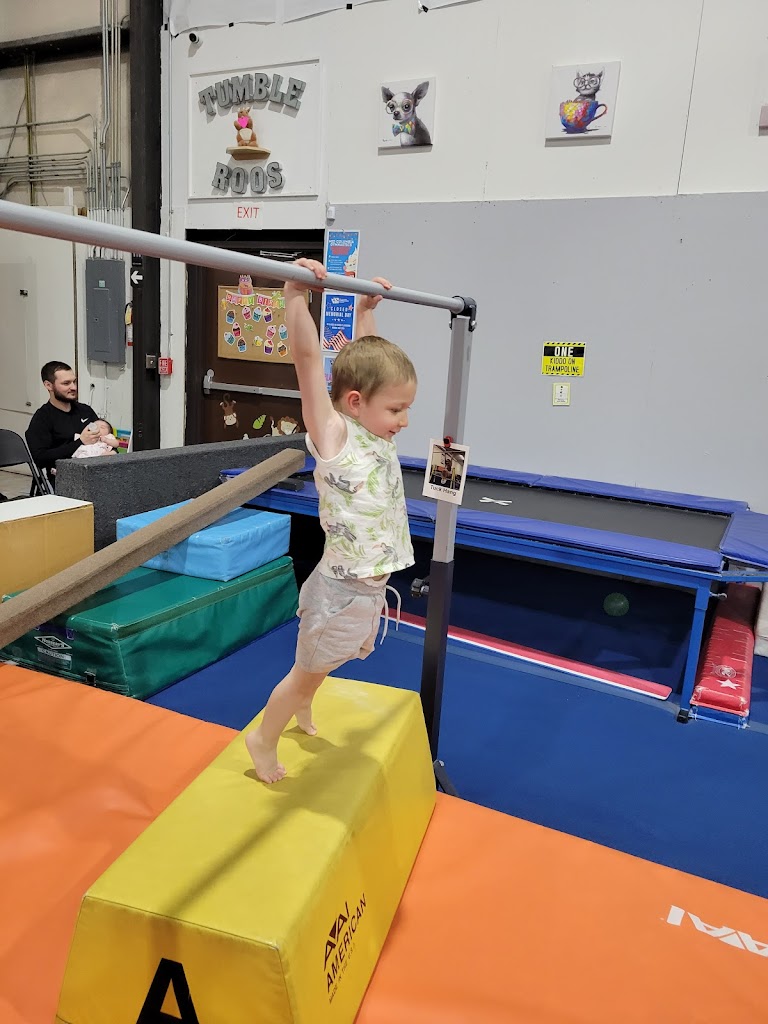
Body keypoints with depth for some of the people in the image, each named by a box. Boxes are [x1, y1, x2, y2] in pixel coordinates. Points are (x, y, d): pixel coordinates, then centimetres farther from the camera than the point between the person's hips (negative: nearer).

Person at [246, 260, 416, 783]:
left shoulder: (373, 432, 1)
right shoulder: (333, 435, -18)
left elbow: (365, 355, 12)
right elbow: (309, 359, -28)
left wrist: (366, 307, 17)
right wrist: (297, 297, -31)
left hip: (373, 586, 8)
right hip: (343, 590, -8)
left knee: (321, 665, 29)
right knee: (306, 672, 12)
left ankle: (302, 708, 54)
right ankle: (264, 739, 34)